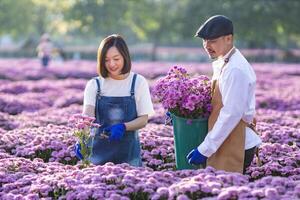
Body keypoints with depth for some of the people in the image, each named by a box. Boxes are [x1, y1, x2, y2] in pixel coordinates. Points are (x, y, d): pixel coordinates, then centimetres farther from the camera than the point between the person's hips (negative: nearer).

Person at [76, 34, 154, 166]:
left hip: (128, 151, 0)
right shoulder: (94, 85, 0)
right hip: (100, 150, 0)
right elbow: (88, 116, -14)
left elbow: (143, 119, -2)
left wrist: (123, 127, -21)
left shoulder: (138, 82, -1)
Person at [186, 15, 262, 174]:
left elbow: (231, 114, -22)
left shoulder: (235, 70, -19)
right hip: (225, 146, 9)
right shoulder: (222, 64, 12)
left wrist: (205, 149, -20)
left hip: (235, 148, -9)